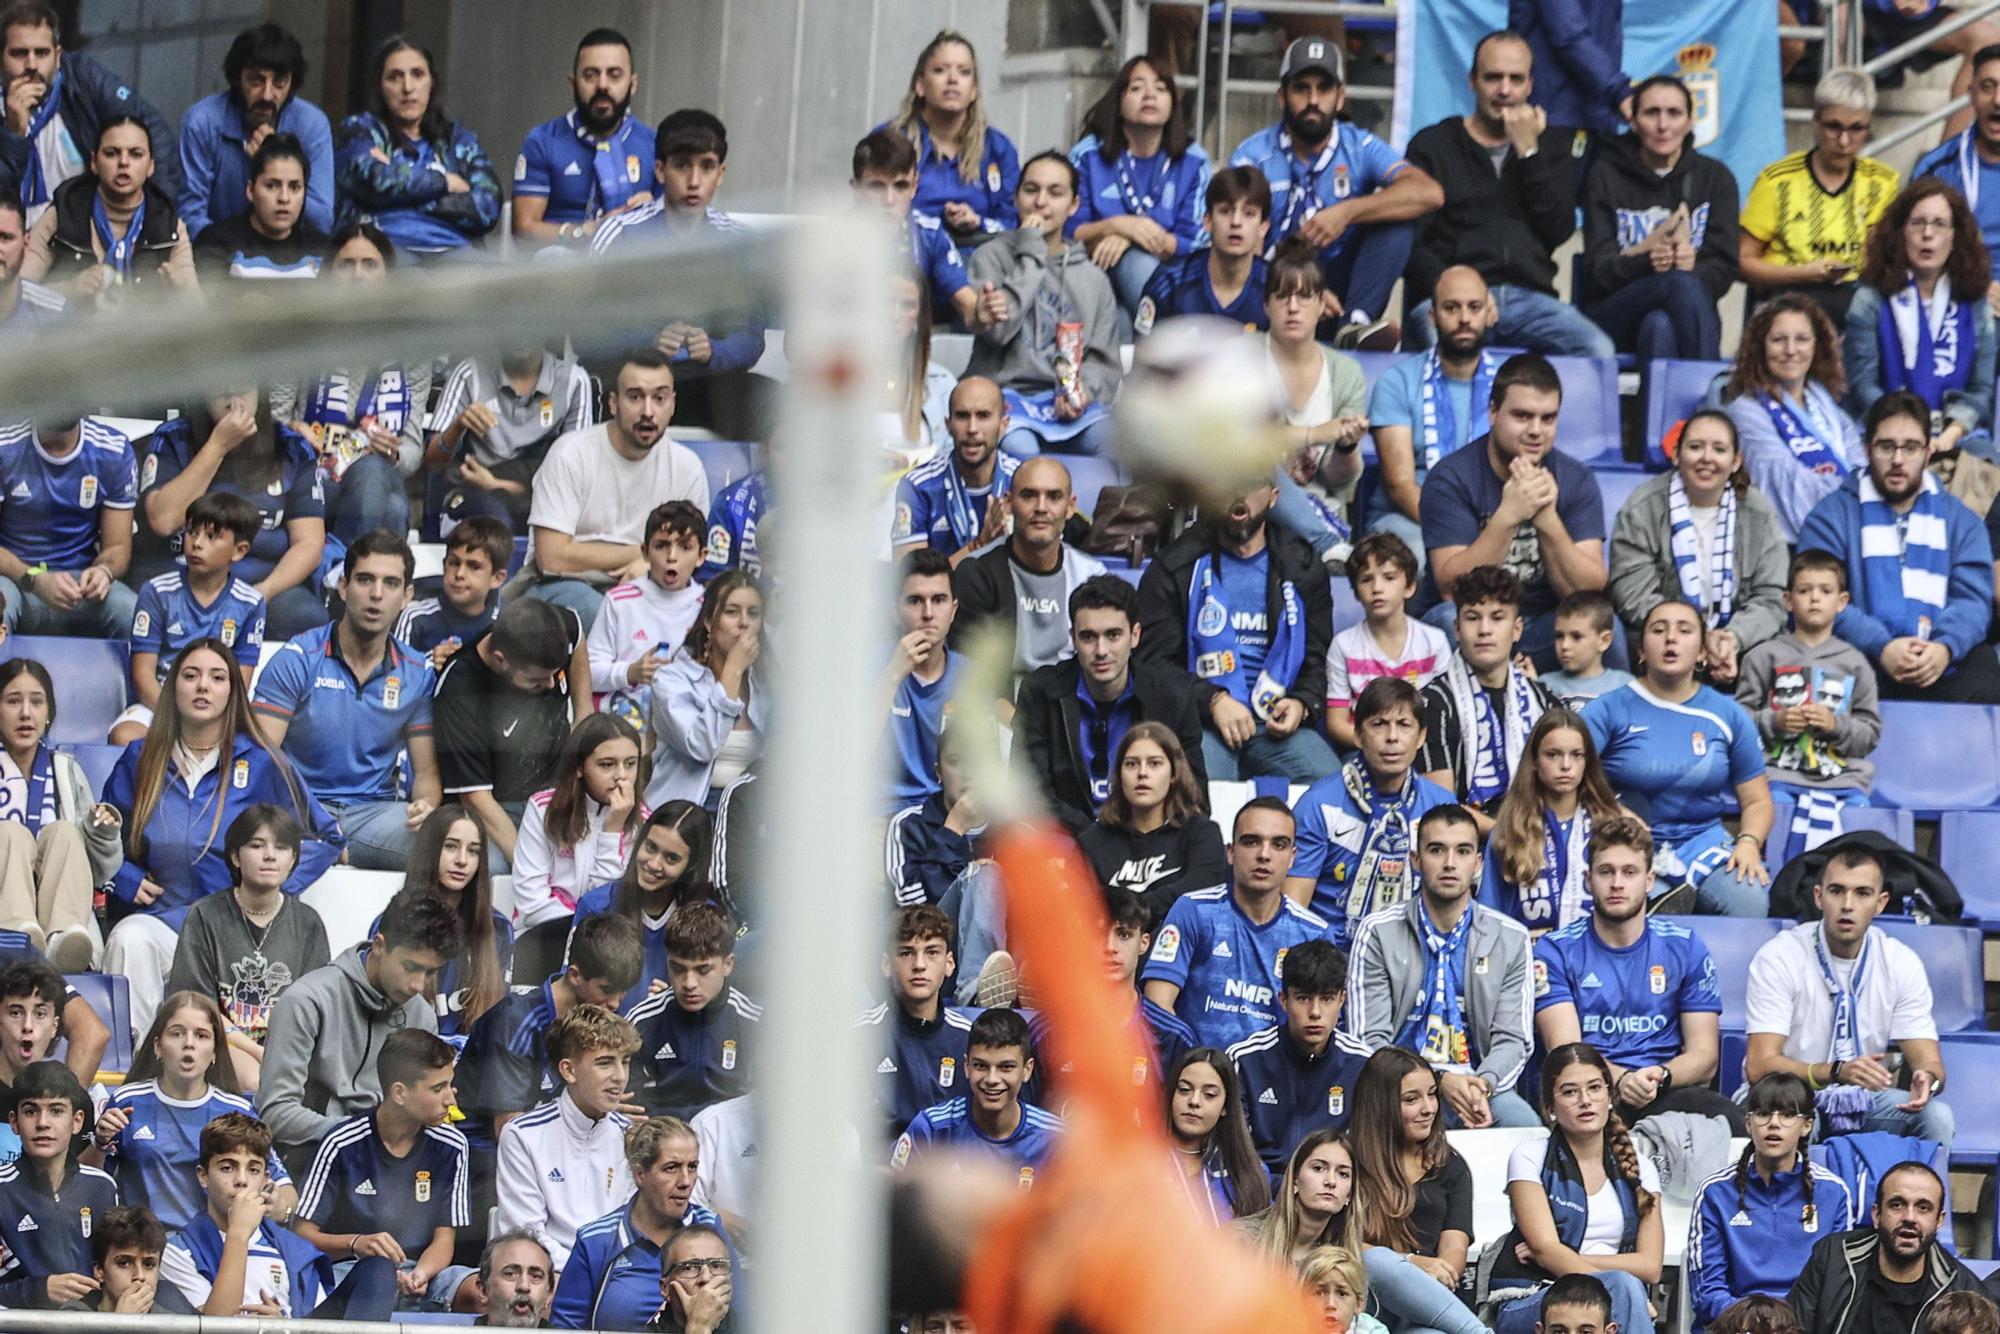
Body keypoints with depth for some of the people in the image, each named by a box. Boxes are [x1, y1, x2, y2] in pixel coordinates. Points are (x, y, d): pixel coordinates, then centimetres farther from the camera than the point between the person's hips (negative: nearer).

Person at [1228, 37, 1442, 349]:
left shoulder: (1360, 148, 1)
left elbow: (1429, 193, -16)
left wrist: (1348, 212, -26)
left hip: (1339, 286, 2)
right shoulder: (1253, 156, -2)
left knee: (1398, 217, -19)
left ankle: (1356, 323, -30)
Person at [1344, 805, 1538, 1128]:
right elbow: (1368, 1041, -4)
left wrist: (1483, 1085, -19)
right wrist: (1441, 1081, -20)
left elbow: (1512, 1040, 6)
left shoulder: (1511, 939, 10)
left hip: (1480, 1087, 2)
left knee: (1524, 1123, -31)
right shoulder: (1377, 933, 3)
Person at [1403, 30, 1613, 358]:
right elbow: (1410, 244, 2)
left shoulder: (1551, 145, 22)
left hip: (1528, 297, 3)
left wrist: (1528, 151, 1)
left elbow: (1558, 231, 7)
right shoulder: (1432, 145, 13)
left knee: (1598, 351, -27)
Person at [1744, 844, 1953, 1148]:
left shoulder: (1901, 963, -2)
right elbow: (1760, 1066, -21)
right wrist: (1836, 1072, -38)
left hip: (1866, 1101, 4)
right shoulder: (1779, 959, -13)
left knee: (1936, 1116, -24)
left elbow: (1928, 1061, -4)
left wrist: (1926, 1079, -31)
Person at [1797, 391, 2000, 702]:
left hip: (1944, 665, 2)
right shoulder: (1831, 516, 10)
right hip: (1863, 662, -2)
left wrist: (1946, 647, -17)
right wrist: (1881, 647, -20)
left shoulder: (1960, 520, 19)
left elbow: (1972, 598, 6)